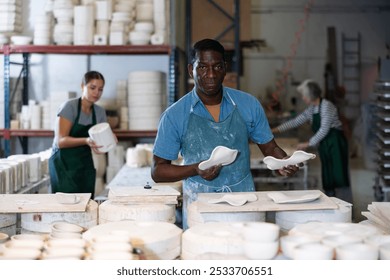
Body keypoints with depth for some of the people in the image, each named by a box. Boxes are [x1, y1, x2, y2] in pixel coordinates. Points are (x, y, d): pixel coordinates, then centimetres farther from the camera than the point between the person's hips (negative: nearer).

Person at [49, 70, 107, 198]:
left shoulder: (100, 112, 7)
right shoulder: (69, 107, -11)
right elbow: (60, 141, -18)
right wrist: (86, 141, -32)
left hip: (85, 164, 6)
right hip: (64, 164, -6)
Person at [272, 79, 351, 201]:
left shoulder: (326, 106, -14)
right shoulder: (311, 109, 12)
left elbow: (324, 129, -18)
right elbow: (295, 121, 18)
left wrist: (308, 144, -12)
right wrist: (275, 130, 15)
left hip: (336, 143, -8)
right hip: (325, 146, 8)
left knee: (339, 176, -11)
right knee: (327, 178, 7)